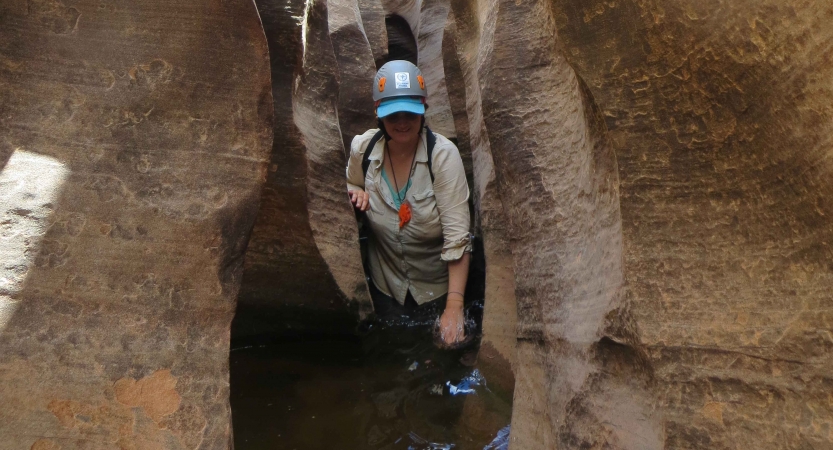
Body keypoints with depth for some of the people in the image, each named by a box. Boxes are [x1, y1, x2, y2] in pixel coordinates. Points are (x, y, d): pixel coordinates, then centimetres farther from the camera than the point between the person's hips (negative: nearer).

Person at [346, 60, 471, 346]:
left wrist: (454, 307, -31)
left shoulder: (443, 154, -24)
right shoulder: (362, 148, -12)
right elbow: (351, 185, 11)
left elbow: (457, 236, -26)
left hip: (438, 287, -3)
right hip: (386, 285, 3)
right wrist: (357, 192, -14)